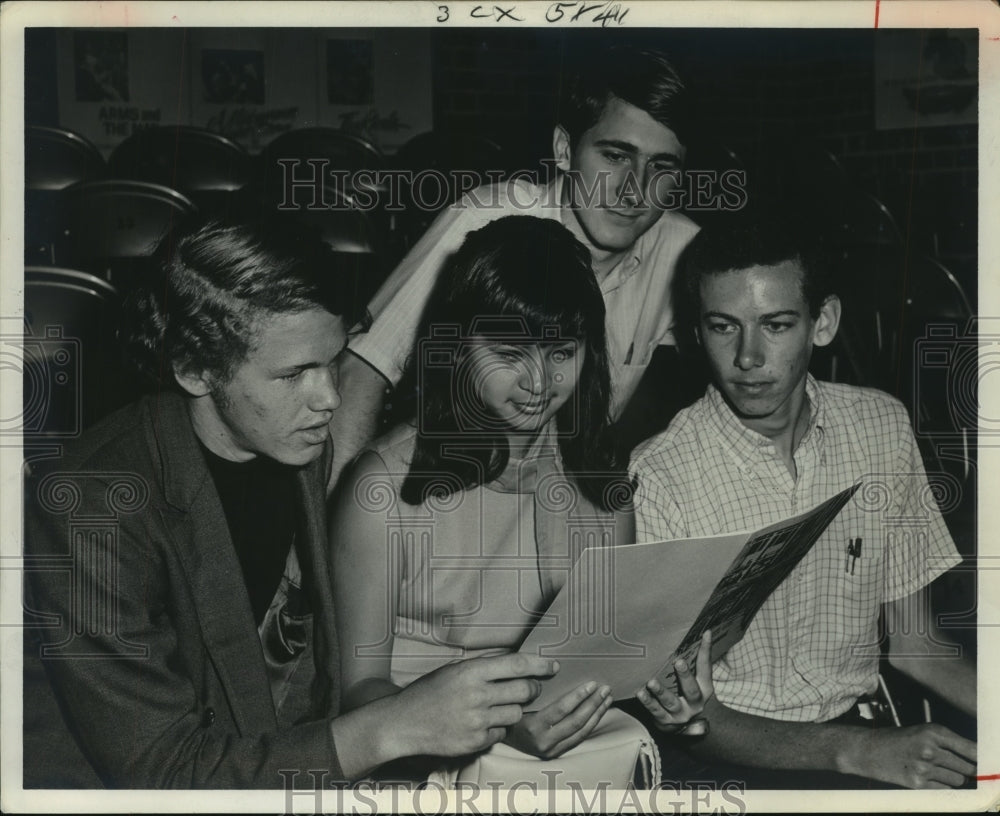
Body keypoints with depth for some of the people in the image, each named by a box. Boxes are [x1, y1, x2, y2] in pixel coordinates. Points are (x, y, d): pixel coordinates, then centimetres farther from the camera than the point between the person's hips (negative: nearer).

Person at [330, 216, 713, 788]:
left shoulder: (604, 481, 4)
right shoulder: (389, 483, -12)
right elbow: (359, 684, -10)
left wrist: (658, 682, -8)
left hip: (564, 737, 5)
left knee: (630, 743, -21)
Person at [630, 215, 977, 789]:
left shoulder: (882, 426, 1)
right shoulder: (657, 478, -15)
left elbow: (910, 642, 8)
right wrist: (856, 752, -22)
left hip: (862, 724, 6)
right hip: (731, 750, -6)